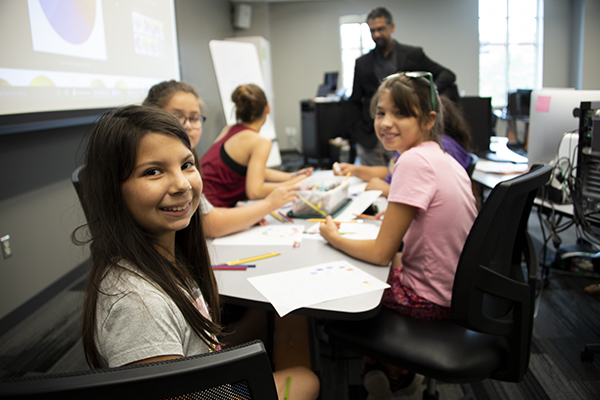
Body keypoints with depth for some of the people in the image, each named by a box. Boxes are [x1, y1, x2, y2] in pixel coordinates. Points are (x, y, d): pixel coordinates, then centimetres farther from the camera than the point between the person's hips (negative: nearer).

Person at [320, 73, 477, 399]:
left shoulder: (414, 161, -23)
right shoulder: (444, 158, 5)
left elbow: (382, 253, -20)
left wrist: (334, 237, -5)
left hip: (432, 300, -8)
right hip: (459, 289, 8)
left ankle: (392, 373, 31)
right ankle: (399, 373, 33)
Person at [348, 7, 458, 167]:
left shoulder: (413, 55, 7)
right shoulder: (362, 63, 12)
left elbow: (447, 75, 8)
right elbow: (354, 103, 15)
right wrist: (359, 136, 3)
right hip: (370, 140, 2)